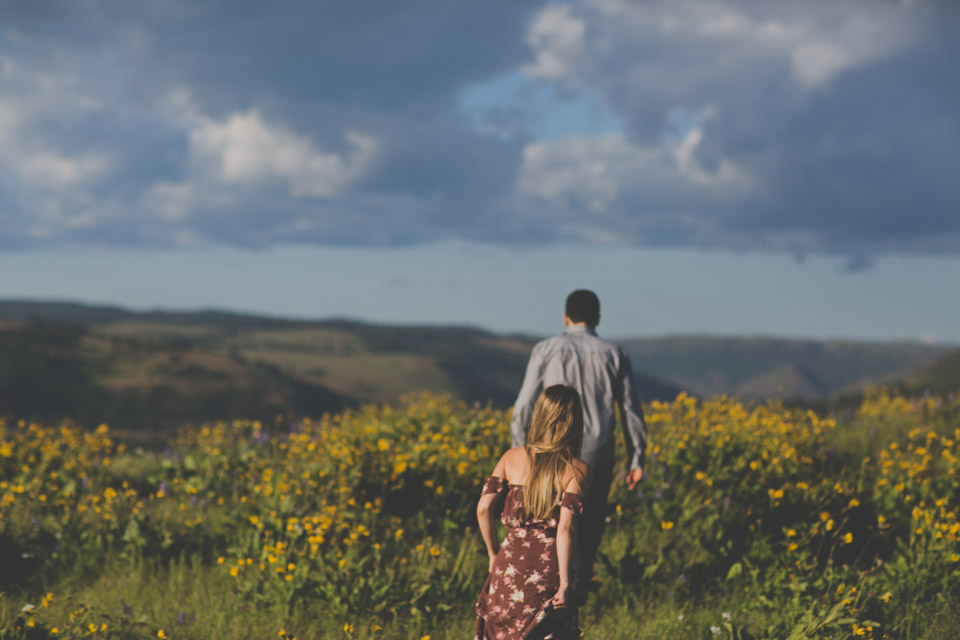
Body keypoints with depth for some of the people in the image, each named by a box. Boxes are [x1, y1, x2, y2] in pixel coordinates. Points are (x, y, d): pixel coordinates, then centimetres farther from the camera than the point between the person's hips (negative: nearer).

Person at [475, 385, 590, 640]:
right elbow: (565, 526, -15)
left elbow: (483, 508, -4)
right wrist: (564, 582, -12)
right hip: (549, 570, -3)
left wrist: (493, 554, 10)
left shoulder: (512, 458, 3)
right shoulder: (577, 470, -5)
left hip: (511, 563, 3)